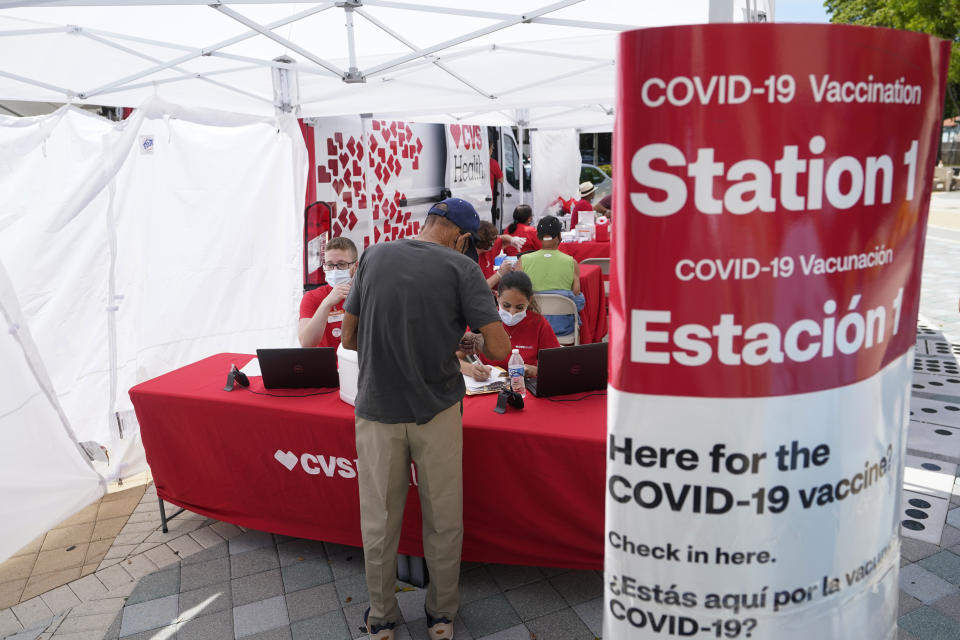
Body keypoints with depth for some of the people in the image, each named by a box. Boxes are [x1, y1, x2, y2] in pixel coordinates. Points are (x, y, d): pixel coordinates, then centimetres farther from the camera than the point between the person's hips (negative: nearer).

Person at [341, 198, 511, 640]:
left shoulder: (373, 257, 1)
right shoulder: (462, 269, -7)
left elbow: (349, 338, 6)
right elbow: (499, 348, -12)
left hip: (377, 409, 2)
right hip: (437, 410, -2)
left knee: (379, 520, 15)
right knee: (443, 521, 16)